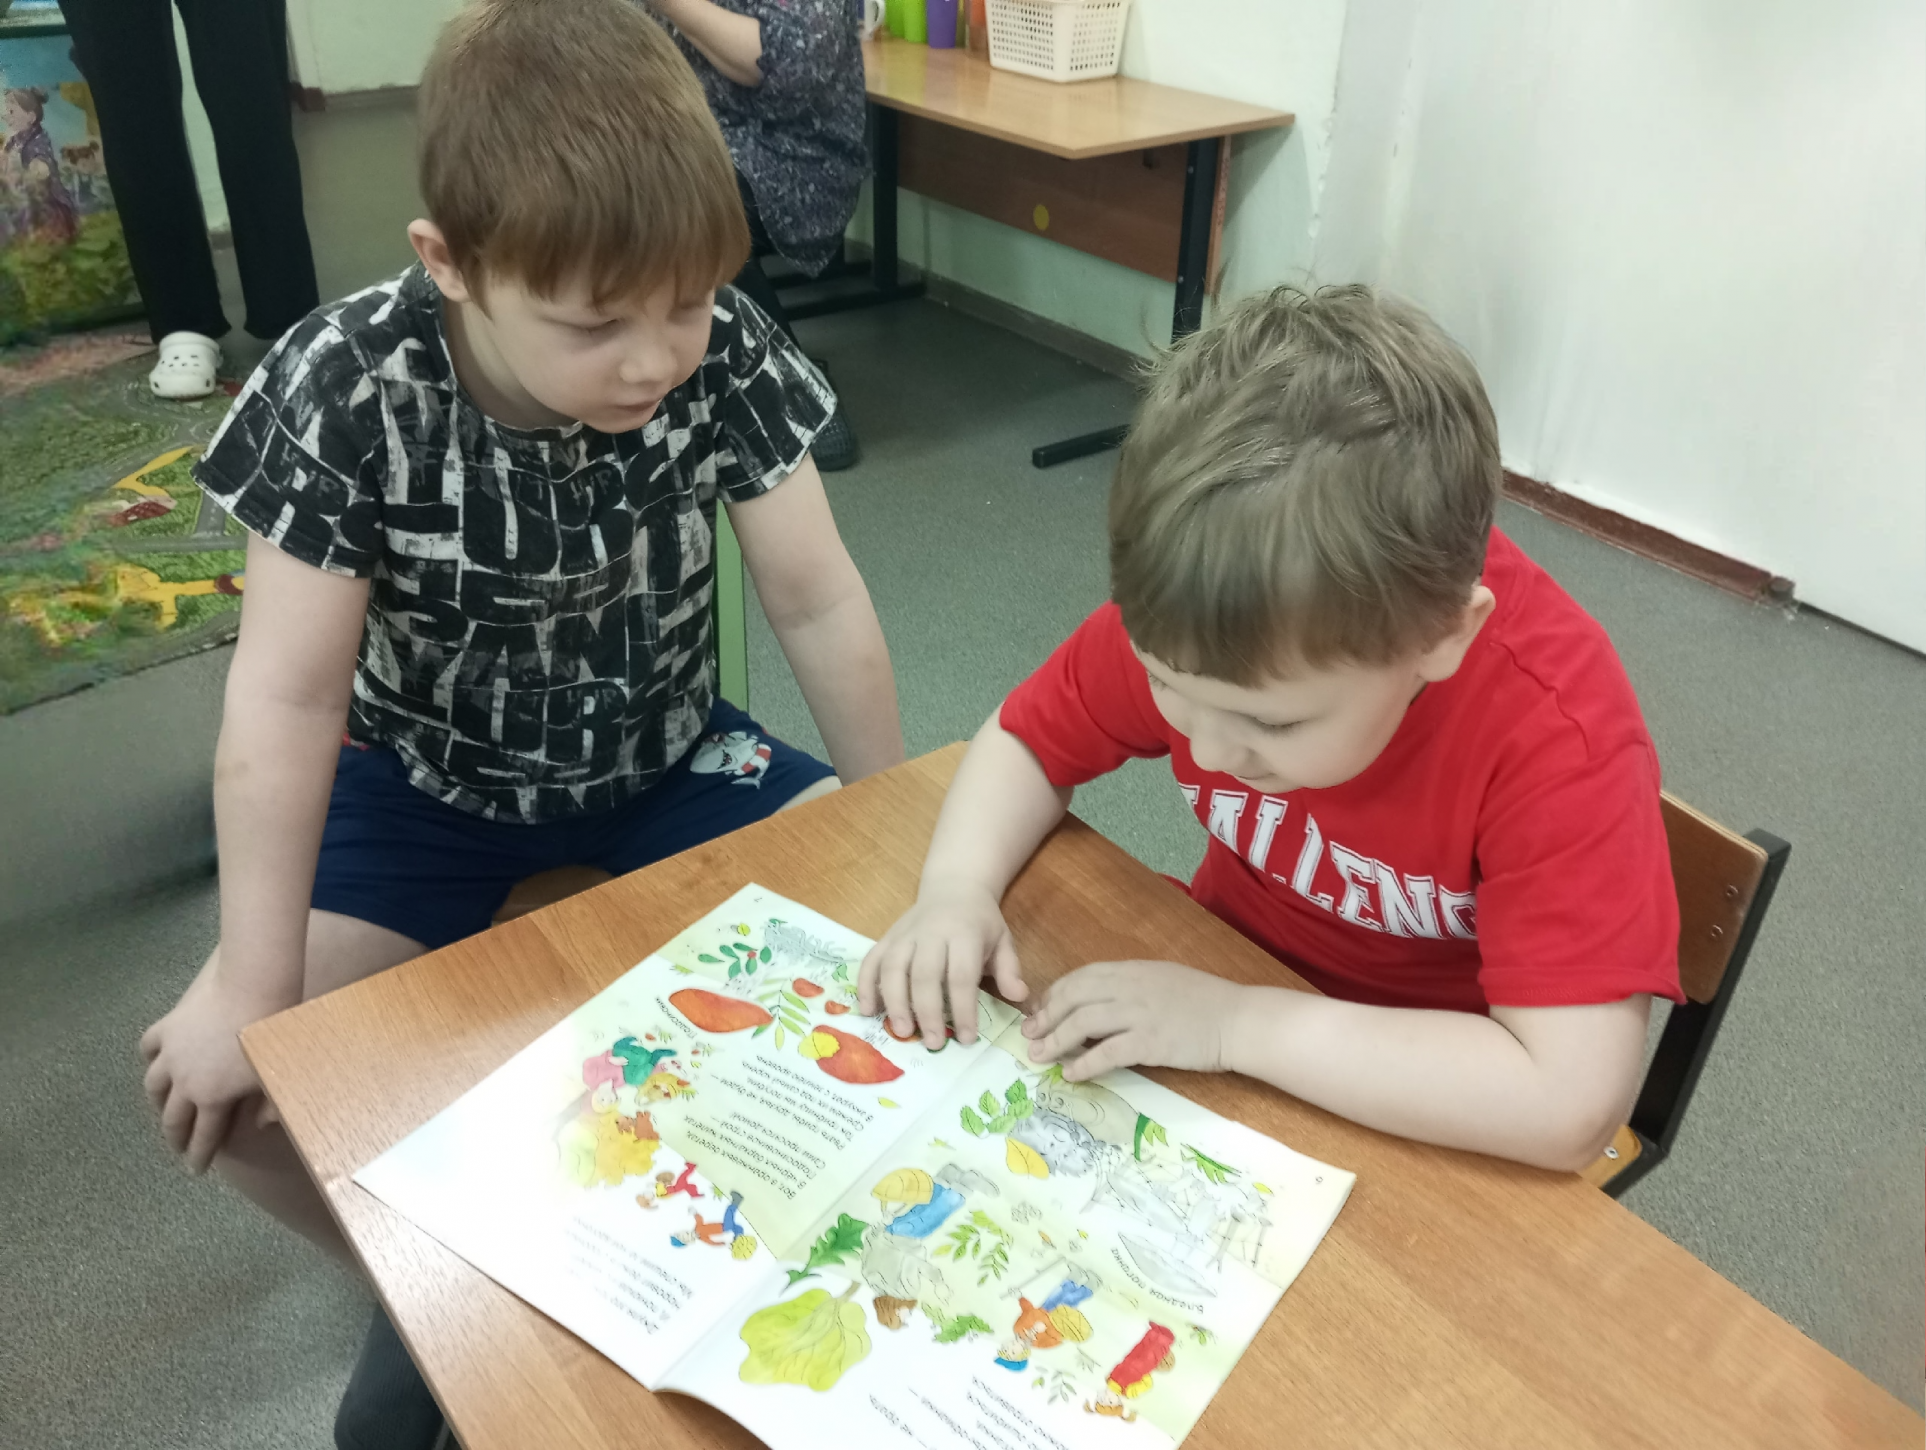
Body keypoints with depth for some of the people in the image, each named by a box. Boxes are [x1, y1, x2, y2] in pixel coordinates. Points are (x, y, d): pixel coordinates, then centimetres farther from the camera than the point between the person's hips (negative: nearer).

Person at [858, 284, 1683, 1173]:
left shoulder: (1558, 730, -30)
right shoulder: (1188, 621, -19)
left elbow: (1572, 1101, -33)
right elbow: (1026, 740, -3)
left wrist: (1235, 1022, -33)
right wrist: (956, 889, -21)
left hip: (1424, 1119, -3)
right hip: (1228, 980, 4)